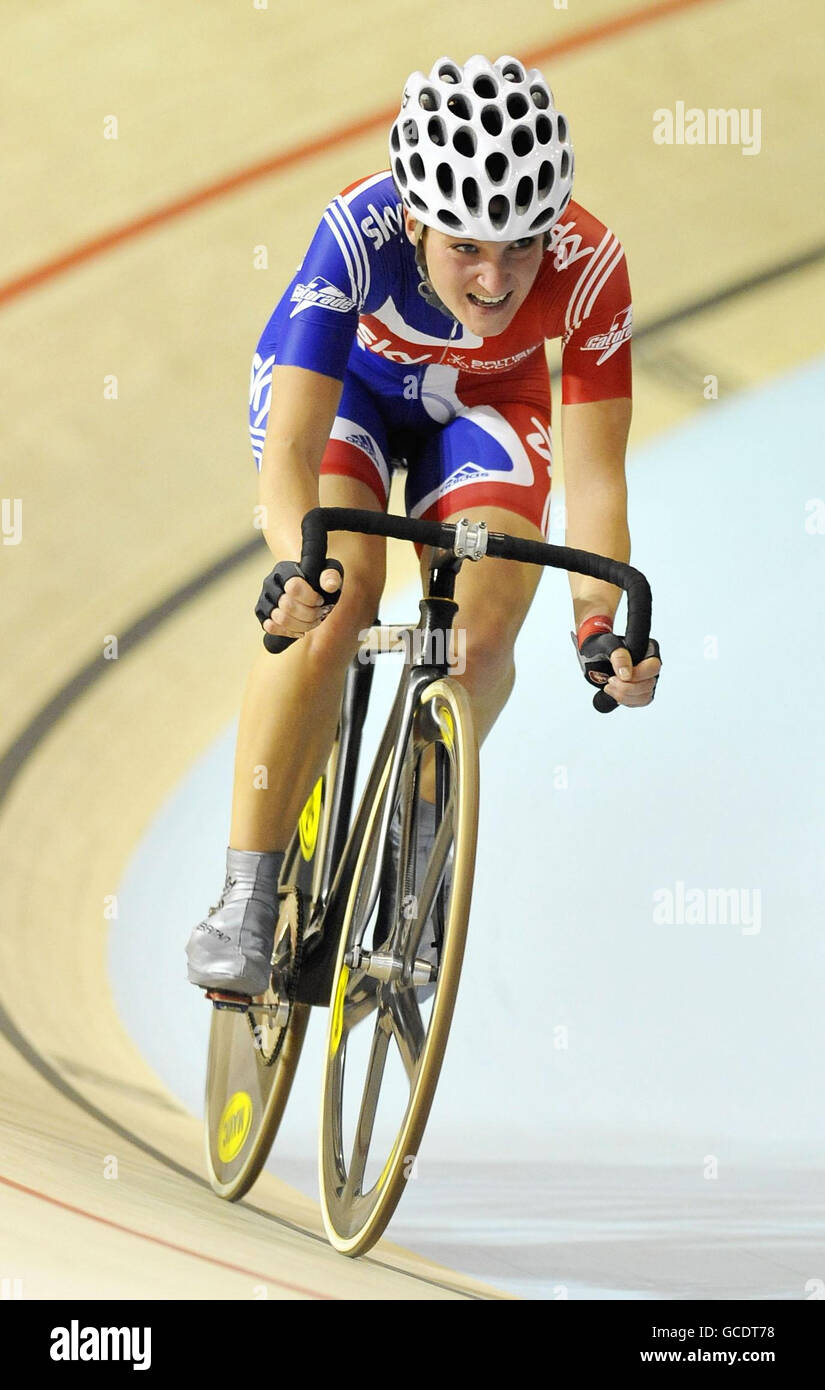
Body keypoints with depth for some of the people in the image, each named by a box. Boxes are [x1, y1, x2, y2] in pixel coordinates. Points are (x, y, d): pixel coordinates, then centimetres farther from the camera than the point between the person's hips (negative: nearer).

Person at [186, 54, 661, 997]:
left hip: (481, 401, 2)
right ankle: (247, 896, -19)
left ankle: (420, 827, 9)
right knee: (339, 592, -27)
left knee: (487, 617, -21)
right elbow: (291, 453, -42)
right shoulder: (359, 236, -38)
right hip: (339, 381, -2)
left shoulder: (590, 268, -34)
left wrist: (599, 623, -45)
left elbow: (593, 481, -29)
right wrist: (302, 562, -62)